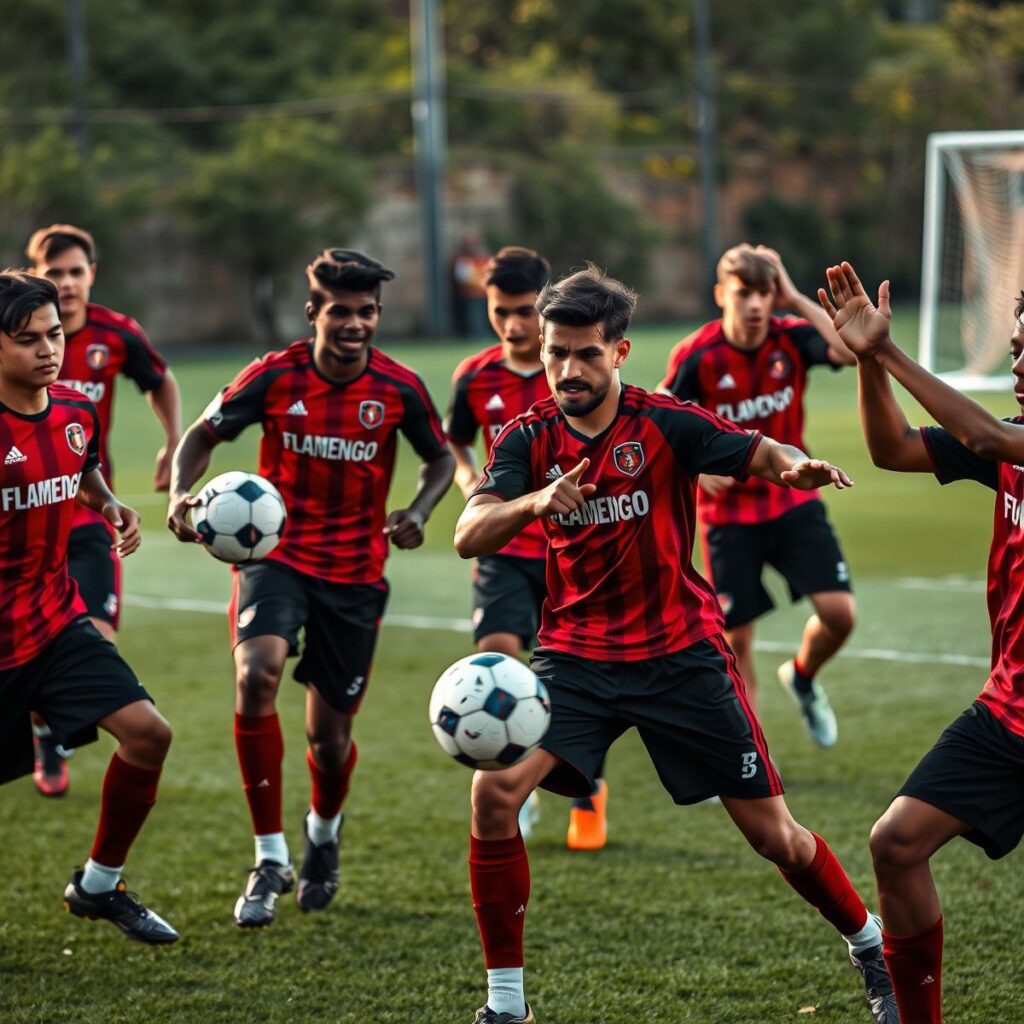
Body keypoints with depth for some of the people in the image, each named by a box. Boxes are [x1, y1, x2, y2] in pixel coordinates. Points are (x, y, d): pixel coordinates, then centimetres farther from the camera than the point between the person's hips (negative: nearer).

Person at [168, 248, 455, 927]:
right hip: (275, 556, -1)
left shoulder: (399, 388, -7)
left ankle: (325, 830, 44)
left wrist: (418, 514, -12)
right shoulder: (275, 377, -10)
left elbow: (442, 459, 8)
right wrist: (181, 495, -20)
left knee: (330, 733, 5)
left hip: (356, 571, 1)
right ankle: (270, 858, -18)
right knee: (257, 675, -29)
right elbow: (202, 437, 0)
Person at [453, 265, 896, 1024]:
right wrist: (535, 500, -36)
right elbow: (468, 536, -16)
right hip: (576, 655, 2)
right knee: (495, 793, -20)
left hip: (680, 654, -2)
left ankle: (873, 950, 30)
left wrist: (796, 467, -45)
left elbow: (762, 454, -21)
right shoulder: (528, 439, -3)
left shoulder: (665, 423, -10)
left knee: (773, 835, 2)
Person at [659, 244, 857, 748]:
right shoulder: (696, 356, -15)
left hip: (794, 501, 2)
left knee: (838, 612, -11)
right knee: (736, 636, 2)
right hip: (728, 512, -2)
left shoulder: (791, 337, -11)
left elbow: (854, 351, -29)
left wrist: (797, 300, -26)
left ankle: (802, 677, 23)